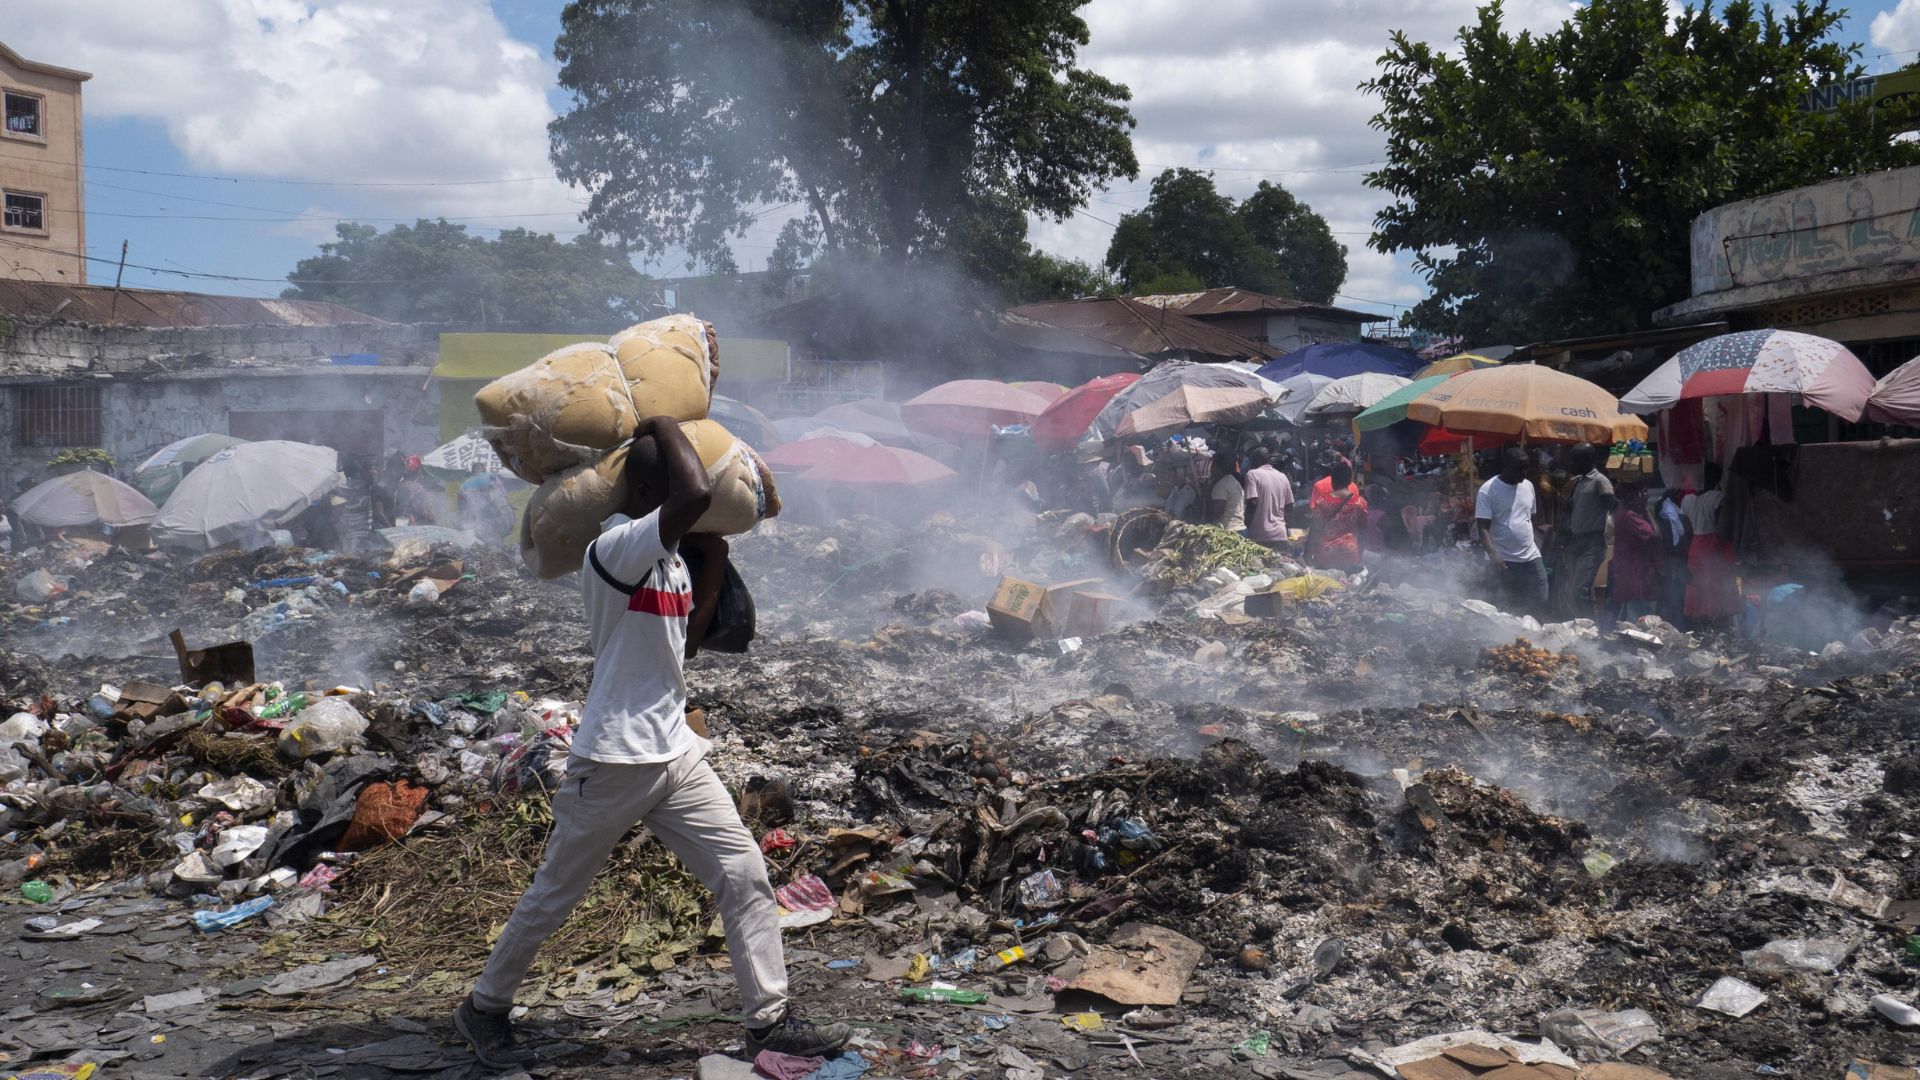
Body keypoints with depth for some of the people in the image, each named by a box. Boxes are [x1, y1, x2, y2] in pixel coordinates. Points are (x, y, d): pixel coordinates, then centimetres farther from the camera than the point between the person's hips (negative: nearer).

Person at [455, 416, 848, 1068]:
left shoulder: (670, 555, 9)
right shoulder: (614, 549, -20)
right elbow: (697, 494, -35)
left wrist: (717, 547, 12)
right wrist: (661, 425, -18)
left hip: (677, 756, 8)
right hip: (612, 763, -8)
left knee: (745, 875, 2)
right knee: (553, 896, 9)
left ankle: (769, 1019, 10)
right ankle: (484, 1008, 31)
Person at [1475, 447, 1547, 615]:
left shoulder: (1528, 486, 10)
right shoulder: (1488, 490, -9)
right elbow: (1483, 527, -14)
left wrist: (1537, 546, 14)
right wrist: (1492, 553, -28)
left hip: (1531, 558, 5)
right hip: (1504, 561, -5)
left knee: (1540, 602, 0)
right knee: (1509, 609, 0)